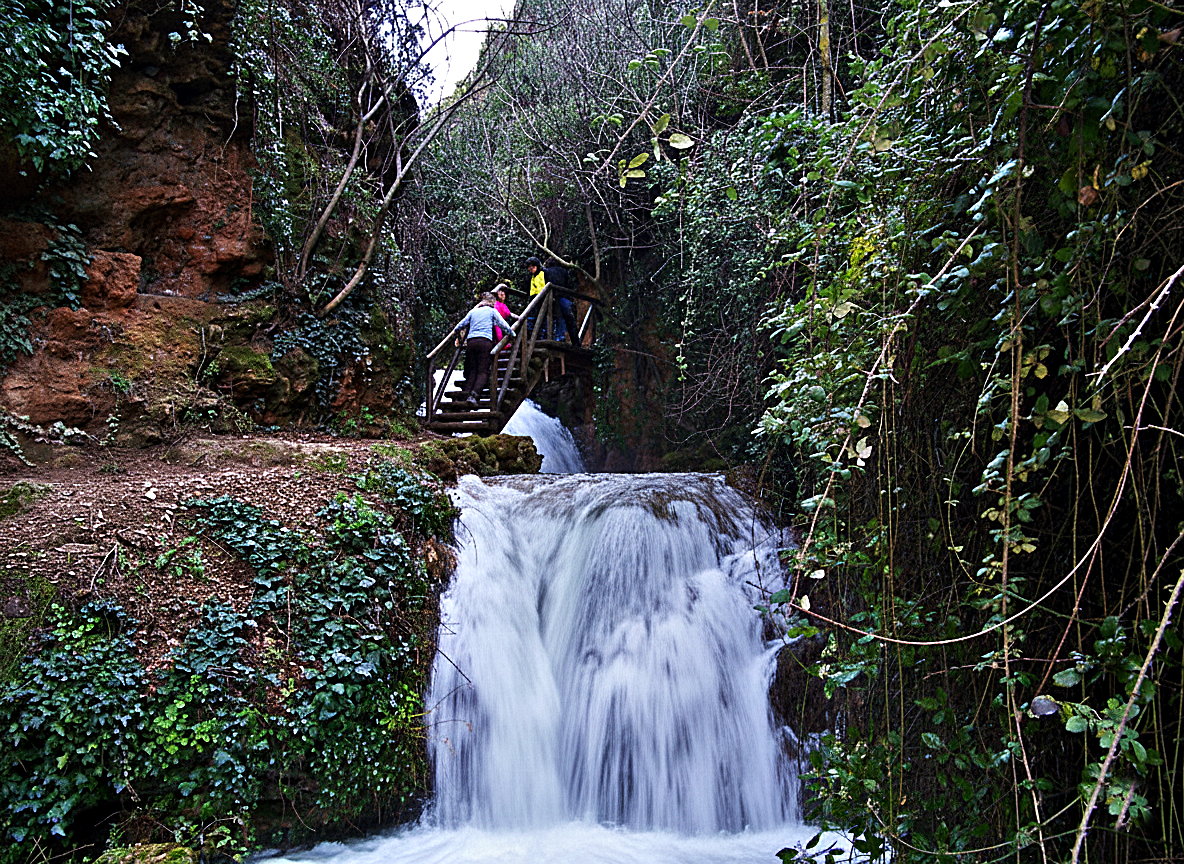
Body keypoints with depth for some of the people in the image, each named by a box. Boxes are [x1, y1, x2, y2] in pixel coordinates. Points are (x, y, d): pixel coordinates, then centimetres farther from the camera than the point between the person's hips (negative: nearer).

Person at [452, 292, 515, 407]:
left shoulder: (473, 311, 22)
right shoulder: (492, 311, 14)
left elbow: (461, 325, 23)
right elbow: (503, 324, 12)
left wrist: (455, 331, 44)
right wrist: (512, 333, 29)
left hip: (471, 341, 4)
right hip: (485, 341, -4)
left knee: (472, 370, 6)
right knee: (483, 371, -9)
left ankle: (467, 394, -11)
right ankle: (474, 394, -31)